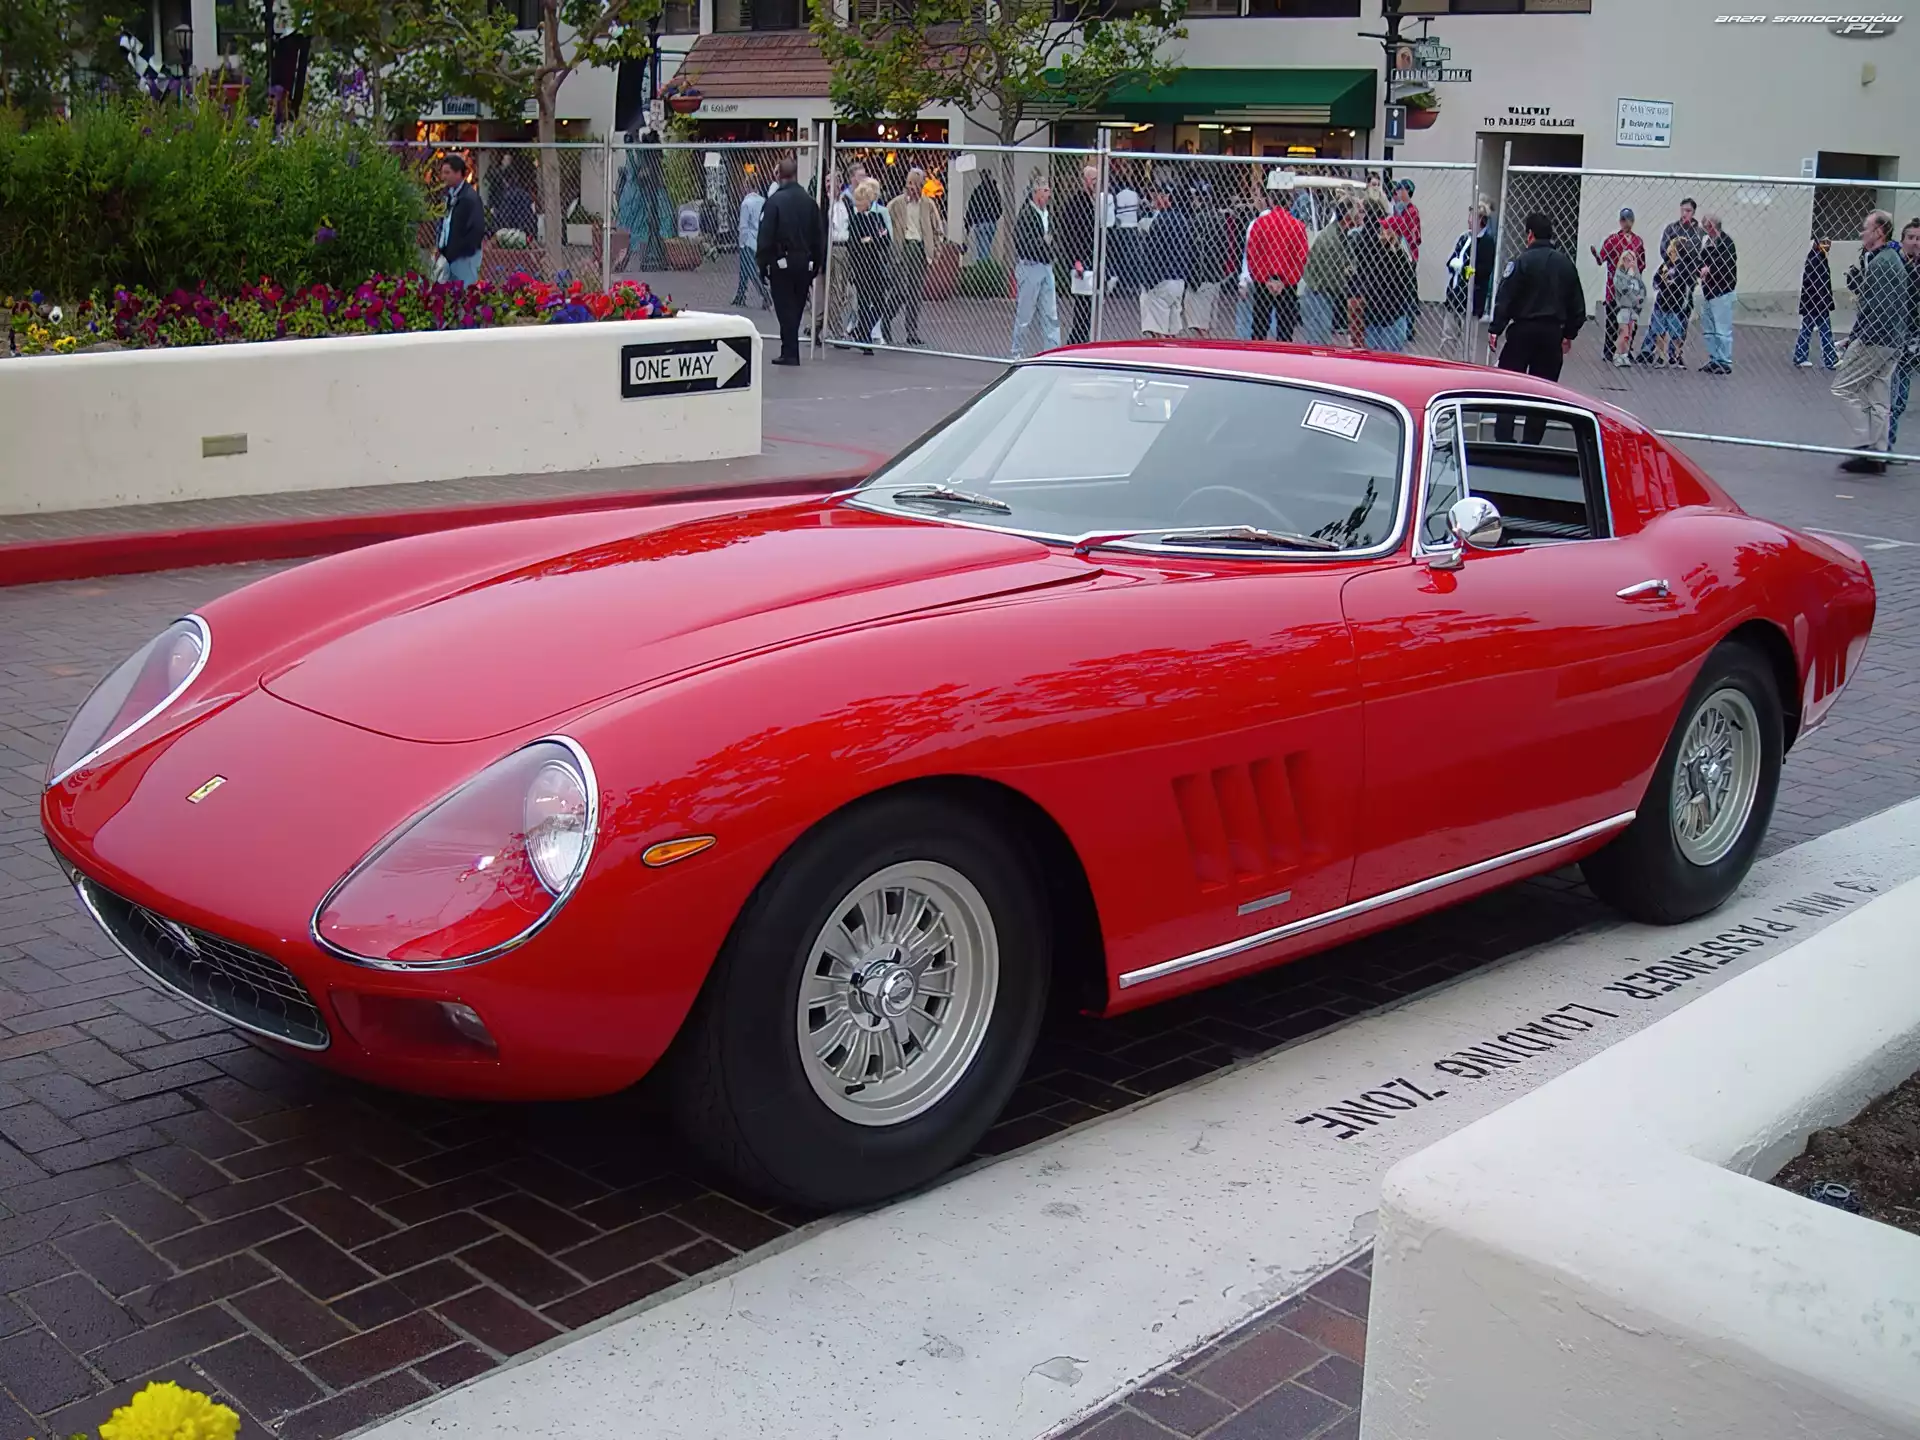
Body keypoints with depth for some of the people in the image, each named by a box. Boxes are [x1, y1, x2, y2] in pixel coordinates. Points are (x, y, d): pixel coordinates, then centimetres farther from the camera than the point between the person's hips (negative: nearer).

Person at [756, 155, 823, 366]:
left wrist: (763, 265, -5)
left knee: (785, 308, 0)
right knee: (796, 308, 13)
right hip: (805, 263, 5)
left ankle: (790, 353, -2)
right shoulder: (809, 201, 5)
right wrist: (815, 265, 15)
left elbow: (765, 237, -12)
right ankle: (789, 352, 20)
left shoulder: (774, 201, -10)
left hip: (781, 263, -5)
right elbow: (819, 237, 8)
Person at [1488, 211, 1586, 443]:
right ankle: (1532, 444, 10)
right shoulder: (1566, 264, 9)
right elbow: (1577, 304, 15)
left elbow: (1505, 298, -12)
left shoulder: (1522, 260, -8)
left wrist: (1495, 329, -7)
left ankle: (1503, 439, -7)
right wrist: (1569, 333, 23)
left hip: (1523, 330, -4)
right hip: (1553, 333, 4)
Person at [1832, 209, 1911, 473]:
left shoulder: (1881, 262, -15)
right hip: (1892, 342, 10)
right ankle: (1877, 455, 13)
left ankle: (1869, 445, -6)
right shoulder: (1894, 259, 18)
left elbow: (1874, 307, -21)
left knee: (1843, 388, -4)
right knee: (1879, 399, 11)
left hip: (1875, 340, -10)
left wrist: (1855, 339, -18)